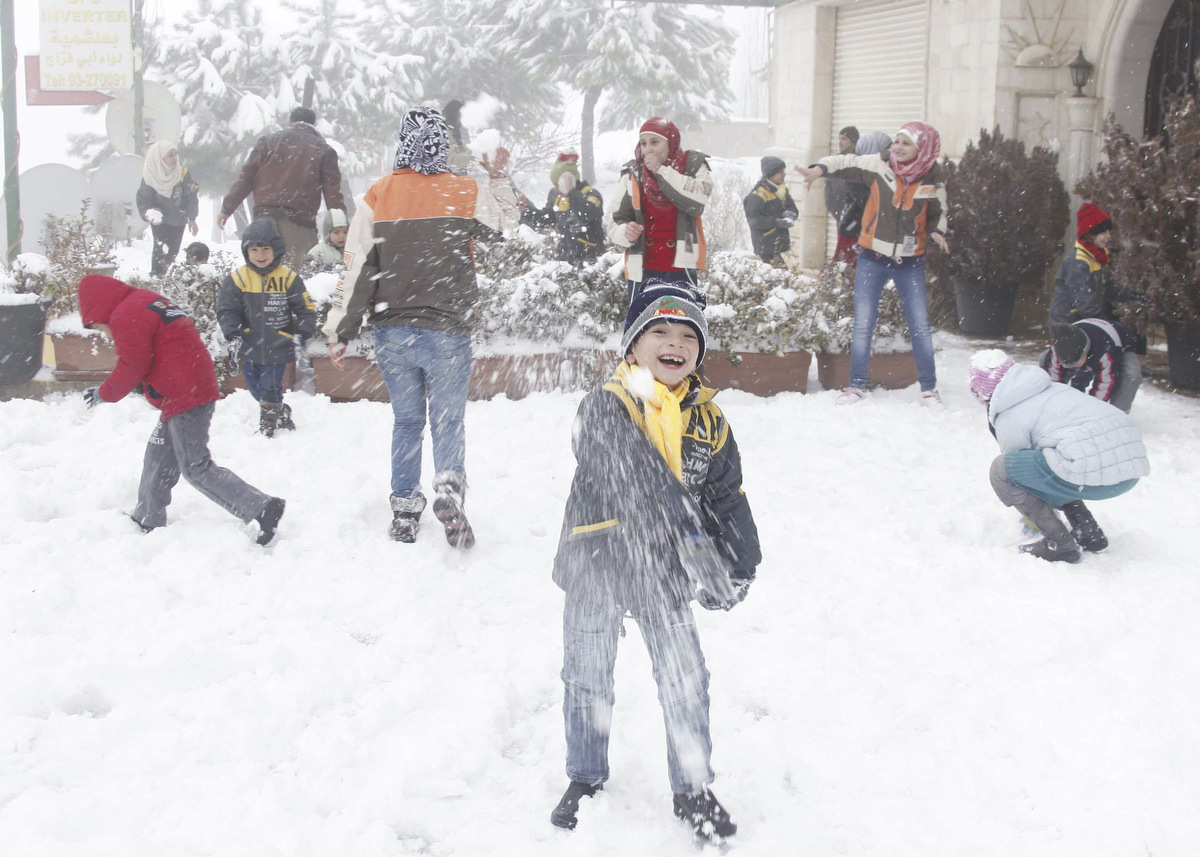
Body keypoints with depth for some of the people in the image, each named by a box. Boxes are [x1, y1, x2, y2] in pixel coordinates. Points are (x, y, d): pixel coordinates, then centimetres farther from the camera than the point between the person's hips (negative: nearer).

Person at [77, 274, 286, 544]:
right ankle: (147, 521, 35)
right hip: (198, 389, 11)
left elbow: (132, 368, -13)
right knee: (159, 460, 21)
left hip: (184, 399, -10)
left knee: (196, 469, -8)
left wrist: (103, 394, 2)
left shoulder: (125, 316, -11)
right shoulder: (148, 301, 20)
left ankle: (261, 509, -16)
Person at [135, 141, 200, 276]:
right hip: (160, 220, -2)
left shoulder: (183, 174, -11)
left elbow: (192, 197, -2)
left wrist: (192, 219, -1)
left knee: (173, 250, 5)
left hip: (178, 220, 2)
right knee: (161, 249, -13)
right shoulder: (150, 178, -15)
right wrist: (149, 213, -27)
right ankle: (156, 276, -7)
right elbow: (142, 199, -8)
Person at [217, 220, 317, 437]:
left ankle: (268, 426, 15)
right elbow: (226, 310, -2)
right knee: (256, 389, 13)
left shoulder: (288, 278, -4)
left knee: (270, 390, -3)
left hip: (278, 347, -3)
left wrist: (301, 335, -9)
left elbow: (306, 309, 1)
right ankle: (282, 414, 35)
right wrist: (233, 336, -13)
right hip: (249, 348, 3)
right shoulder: (237, 279, -2)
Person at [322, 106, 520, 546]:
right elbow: (505, 221, 17)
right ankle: (449, 488, -19)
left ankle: (404, 510, 16)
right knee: (447, 421, 5)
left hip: (393, 331, 2)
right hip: (447, 329, -2)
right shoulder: (467, 194, -3)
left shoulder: (377, 198, -2)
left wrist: (340, 332, 4)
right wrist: (499, 178, 26)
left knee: (406, 420, 14)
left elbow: (355, 270, -1)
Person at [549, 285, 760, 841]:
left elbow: (728, 496, 4)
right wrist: (691, 540, -39)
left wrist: (742, 566, -7)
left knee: (686, 684, 7)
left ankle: (693, 789, 26)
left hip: (665, 575, 3)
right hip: (596, 566, -3)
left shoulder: (707, 420, 0)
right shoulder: (605, 407, -17)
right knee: (588, 681, 13)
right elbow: (640, 481, -30)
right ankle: (586, 777, 35)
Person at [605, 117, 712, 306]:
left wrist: (661, 171, -15)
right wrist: (624, 232, -15)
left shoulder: (693, 166, 3)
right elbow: (613, 219, 8)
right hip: (643, 271, 1)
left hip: (682, 270, -1)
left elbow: (698, 200, -16)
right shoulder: (633, 174, 6)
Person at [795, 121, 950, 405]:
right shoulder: (879, 166, -9)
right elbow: (846, 162, -3)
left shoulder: (932, 182, -6)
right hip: (873, 257, 0)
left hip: (910, 262, 0)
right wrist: (820, 169, -21)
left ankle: (929, 387, 17)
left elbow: (938, 214, 9)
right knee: (863, 324, 0)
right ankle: (857, 385, 12)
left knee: (920, 326, 4)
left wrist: (937, 232, -11)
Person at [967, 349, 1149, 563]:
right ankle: (1088, 531, 22)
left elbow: (1017, 469, 14)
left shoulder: (1008, 419, 3)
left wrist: (1033, 517, 34)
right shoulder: (1051, 389, 27)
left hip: (1093, 475, -9)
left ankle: (1059, 544, 2)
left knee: (1001, 470, 1)